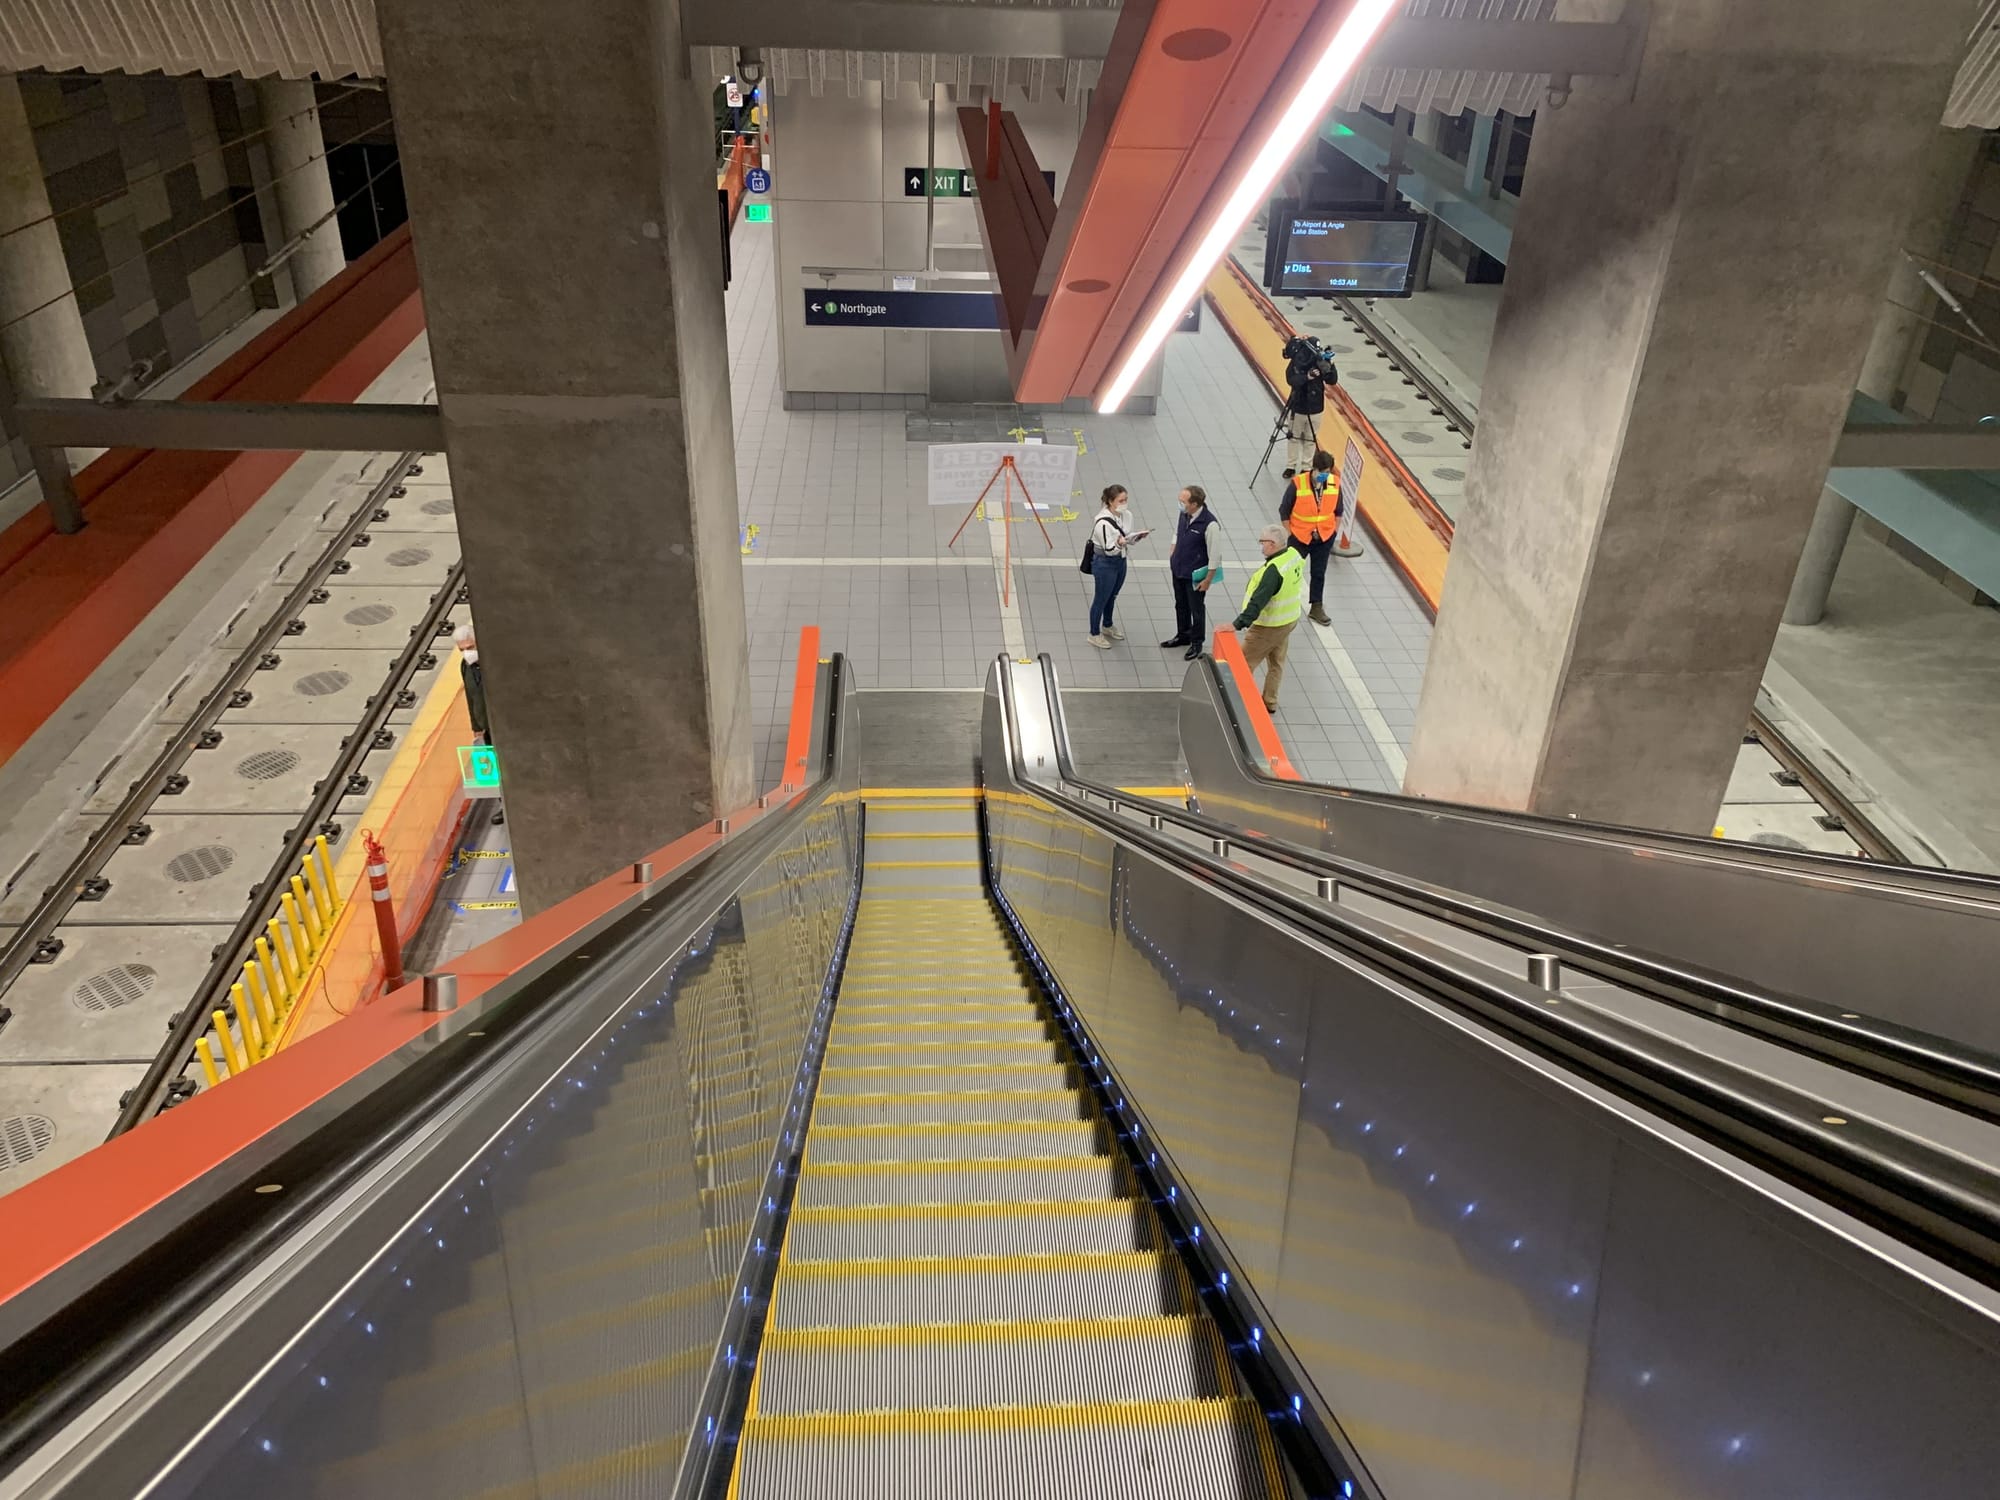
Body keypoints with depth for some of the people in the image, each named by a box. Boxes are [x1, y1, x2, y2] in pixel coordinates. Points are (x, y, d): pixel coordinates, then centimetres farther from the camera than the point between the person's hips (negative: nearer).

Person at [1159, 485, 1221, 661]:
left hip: (1195, 574, -7)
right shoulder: (1183, 514, -8)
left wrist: (1208, 580, -15)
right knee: (1181, 605, 22)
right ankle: (1183, 635, 42)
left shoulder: (1209, 523, -28)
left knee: (1196, 609, 11)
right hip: (1178, 569, 7)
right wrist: (1172, 558, 16)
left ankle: (1197, 642, 29)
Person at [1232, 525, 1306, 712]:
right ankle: (1270, 702, 37)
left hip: (1268, 626, -9)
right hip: (1289, 620, 9)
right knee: (1276, 662, 23)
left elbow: (1258, 602, -38)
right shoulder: (1294, 554, -7)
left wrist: (1238, 624, -42)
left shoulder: (1274, 570, -33)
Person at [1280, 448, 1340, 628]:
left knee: (1319, 573, 14)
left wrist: (1334, 532, 5)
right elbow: (1284, 511, -11)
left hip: (1324, 538, 3)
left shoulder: (1335, 483, -12)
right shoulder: (1297, 483, -22)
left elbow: (1338, 510, 4)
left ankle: (1317, 608, 29)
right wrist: (1289, 536, -8)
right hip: (1299, 537, -3)